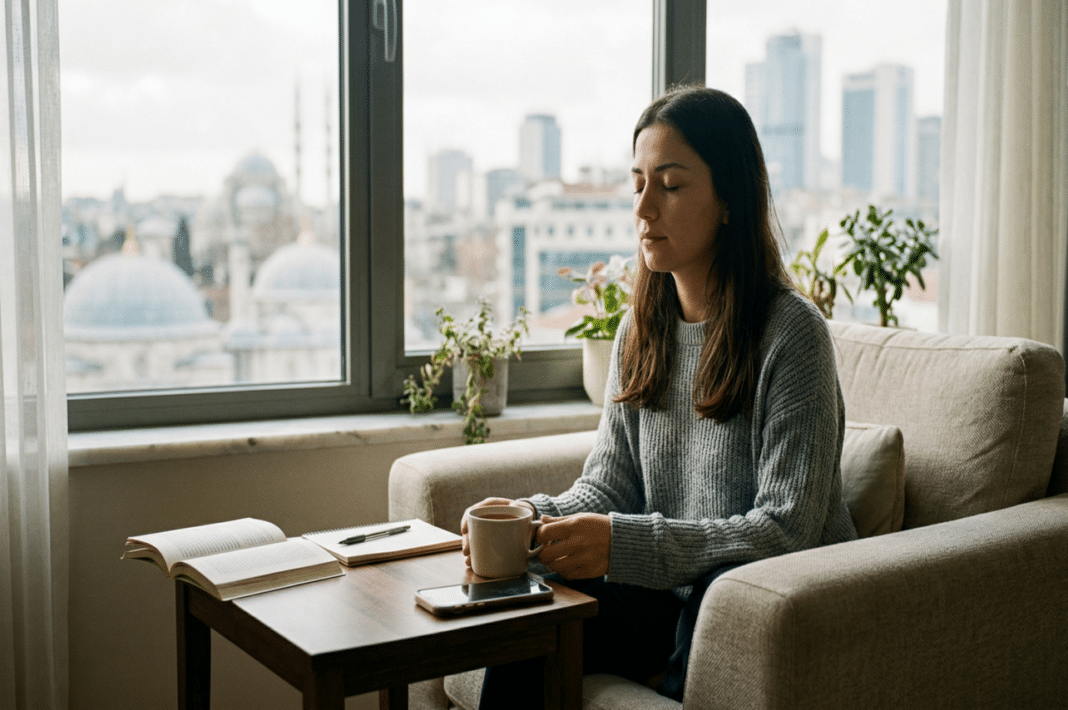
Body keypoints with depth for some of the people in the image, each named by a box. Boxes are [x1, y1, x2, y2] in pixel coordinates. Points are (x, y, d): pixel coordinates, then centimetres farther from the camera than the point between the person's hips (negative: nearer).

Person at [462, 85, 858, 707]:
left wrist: (623, 544, -29)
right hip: (673, 593, 5)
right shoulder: (640, 331, 5)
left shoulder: (791, 332, -15)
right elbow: (608, 486, 6)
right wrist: (533, 517, -16)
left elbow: (785, 529, -19)